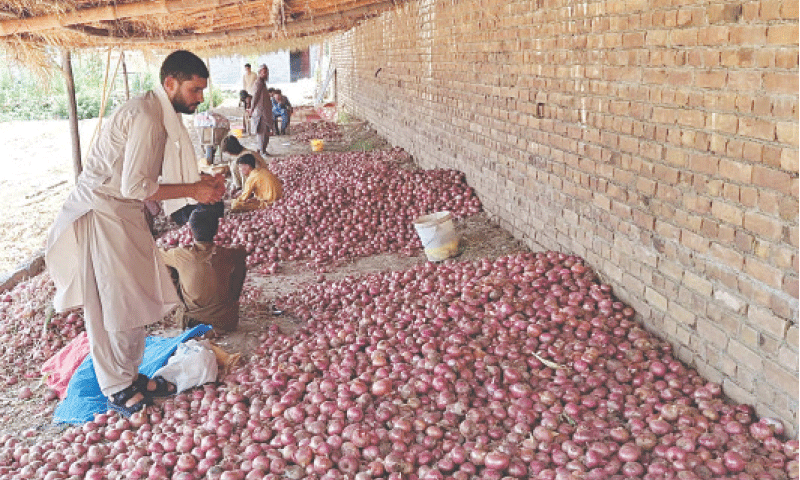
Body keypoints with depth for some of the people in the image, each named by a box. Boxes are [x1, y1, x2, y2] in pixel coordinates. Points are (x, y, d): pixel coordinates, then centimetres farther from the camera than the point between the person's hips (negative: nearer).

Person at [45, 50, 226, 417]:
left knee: (135, 298, 15)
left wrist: (201, 181, 1)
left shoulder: (160, 114, 9)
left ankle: (130, 374, 30)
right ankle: (116, 389, 18)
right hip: (102, 215, -10)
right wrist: (192, 190, -20)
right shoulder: (146, 118, -23)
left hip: (123, 214, 10)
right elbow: (136, 186, -26)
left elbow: (151, 173, 13)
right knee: (113, 304, 2)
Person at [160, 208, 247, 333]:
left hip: (191, 321, 1)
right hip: (226, 323, -1)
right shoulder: (228, 256, -19)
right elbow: (243, 252, 7)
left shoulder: (180, 255, -16)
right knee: (240, 266, 14)